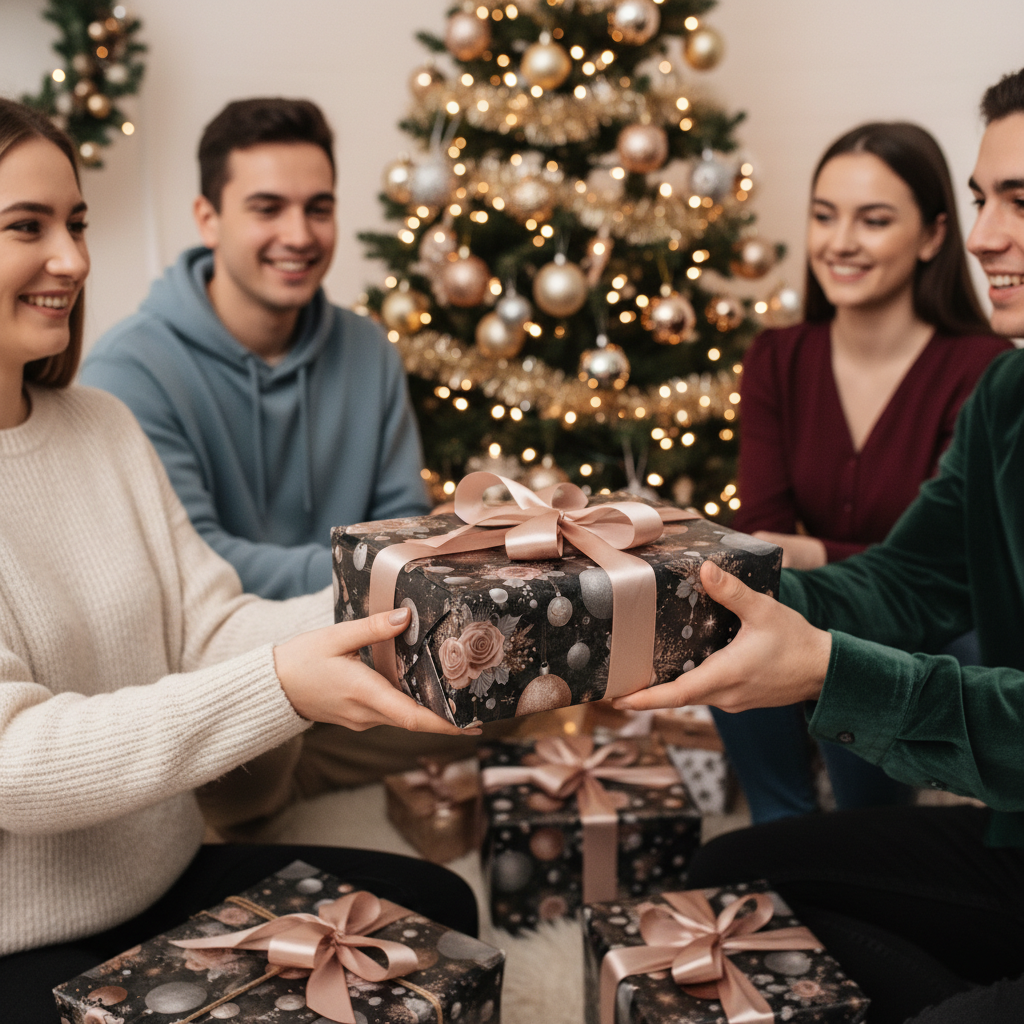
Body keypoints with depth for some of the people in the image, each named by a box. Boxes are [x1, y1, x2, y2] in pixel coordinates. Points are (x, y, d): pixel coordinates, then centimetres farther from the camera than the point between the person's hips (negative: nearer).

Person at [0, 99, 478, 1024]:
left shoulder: (102, 424, 5)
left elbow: (209, 629, -2)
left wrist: (389, 605, -18)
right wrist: (278, 689, -36)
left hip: (167, 880, 7)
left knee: (436, 904, 4)